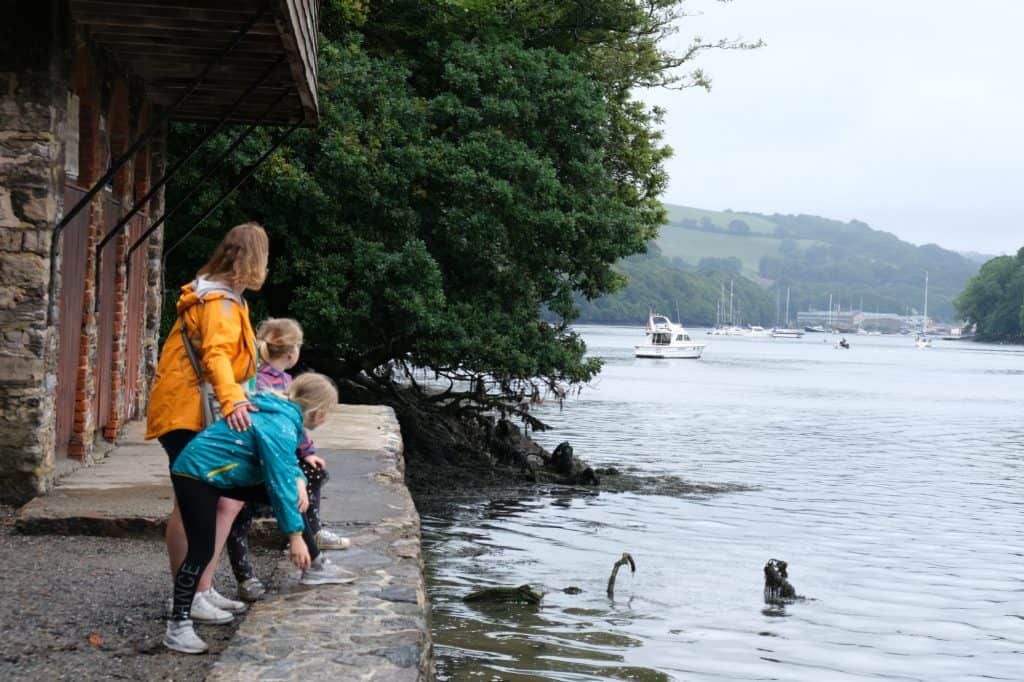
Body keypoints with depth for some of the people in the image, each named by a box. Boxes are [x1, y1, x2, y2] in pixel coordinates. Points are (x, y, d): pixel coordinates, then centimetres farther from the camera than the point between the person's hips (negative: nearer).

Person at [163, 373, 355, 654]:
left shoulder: (284, 413, 2)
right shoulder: (279, 426, -27)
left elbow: (285, 462, 15)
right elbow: (279, 483, -27)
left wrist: (299, 481, -6)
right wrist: (295, 536, -21)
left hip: (222, 473, 10)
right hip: (196, 476, -10)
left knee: (292, 496, 10)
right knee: (203, 550, -15)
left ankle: (315, 565, 20)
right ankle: (178, 625, -7)